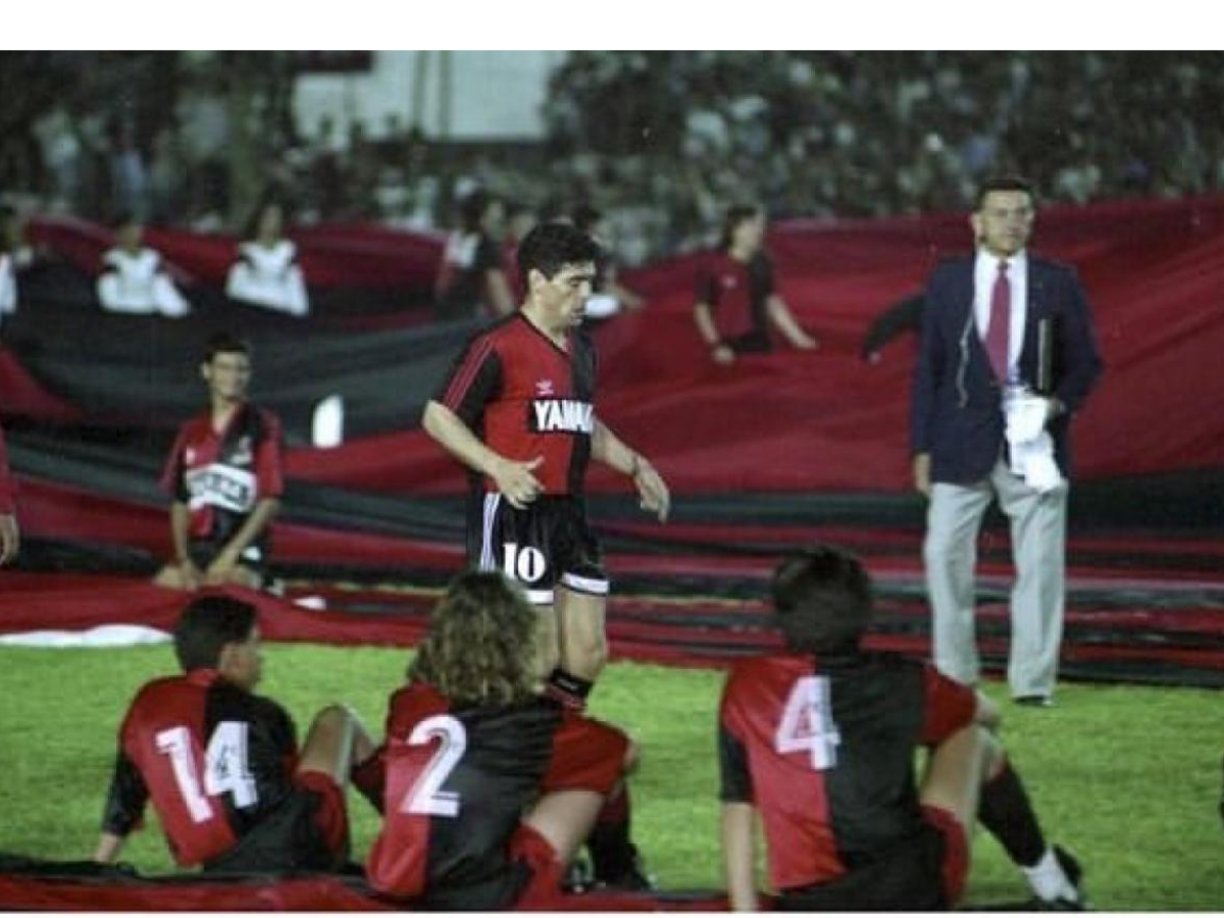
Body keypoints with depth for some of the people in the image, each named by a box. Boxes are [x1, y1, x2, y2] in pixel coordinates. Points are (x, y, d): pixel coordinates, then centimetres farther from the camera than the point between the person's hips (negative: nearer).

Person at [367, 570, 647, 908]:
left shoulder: (408, 706, 5)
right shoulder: (534, 721, -2)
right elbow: (622, 752, 15)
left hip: (393, 893, 3)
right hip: (485, 900, -3)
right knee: (604, 765, 12)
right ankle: (618, 877, 37)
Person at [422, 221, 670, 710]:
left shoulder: (582, 349, 15)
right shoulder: (497, 347, -11)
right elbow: (438, 417, -12)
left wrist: (634, 466, 22)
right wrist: (499, 468, -23)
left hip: (569, 513, 8)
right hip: (512, 513, -8)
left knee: (588, 654, 6)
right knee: (540, 657, -9)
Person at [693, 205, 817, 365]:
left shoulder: (762, 264, 8)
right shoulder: (712, 266, -7)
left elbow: (774, 303, 16)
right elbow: (701, 310, -4)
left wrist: (797, 337, 12)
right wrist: (716, 346, -13)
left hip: (761, 344, 5)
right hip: (730, 349, -5)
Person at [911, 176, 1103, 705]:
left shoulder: (1058, 284, 5)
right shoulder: (947, 283, 6)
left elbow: (1084, 362, 9)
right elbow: (928, 366, 7)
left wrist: (1059, 403, -11)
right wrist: (922, 447, 2)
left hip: (1033, 442, 0)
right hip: (962, 442, 0)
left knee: (1040, 562, -1)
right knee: (945, 555, -1)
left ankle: (1033, 681, 5)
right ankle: (953, 676, 11)